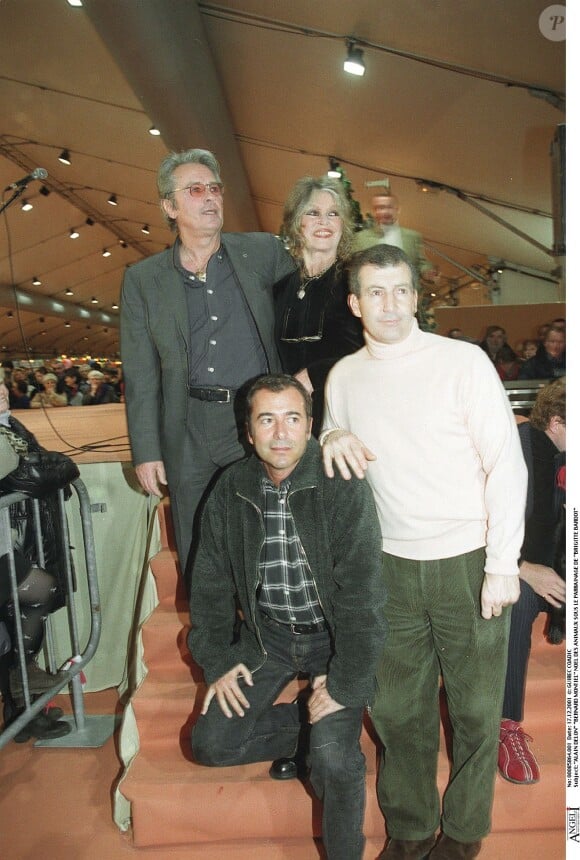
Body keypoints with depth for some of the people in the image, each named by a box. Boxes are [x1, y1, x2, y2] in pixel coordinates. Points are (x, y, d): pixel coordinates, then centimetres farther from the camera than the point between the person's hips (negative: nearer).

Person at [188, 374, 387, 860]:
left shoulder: (343, 487, -20)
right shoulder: (230, 491, -6)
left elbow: (362, 593, -20)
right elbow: (210, 582, 5)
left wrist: (345, 684, -19)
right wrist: (217, 660, 2)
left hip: (334, 637, -4)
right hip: (267, 634, 4)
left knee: (334, 760, -18)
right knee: (212, 744, -2)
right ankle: (303, 729, 22)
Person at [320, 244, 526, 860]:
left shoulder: (463, 360, -7)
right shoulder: (343, 376, 5)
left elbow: (505, 463, -8)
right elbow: (335, 462, 19)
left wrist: (502, 565, -11)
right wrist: (331, 435, -5)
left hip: (468, 564, -3)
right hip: (393, 567, 3)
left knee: (475, 710, 12)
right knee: (396, 709, 14)